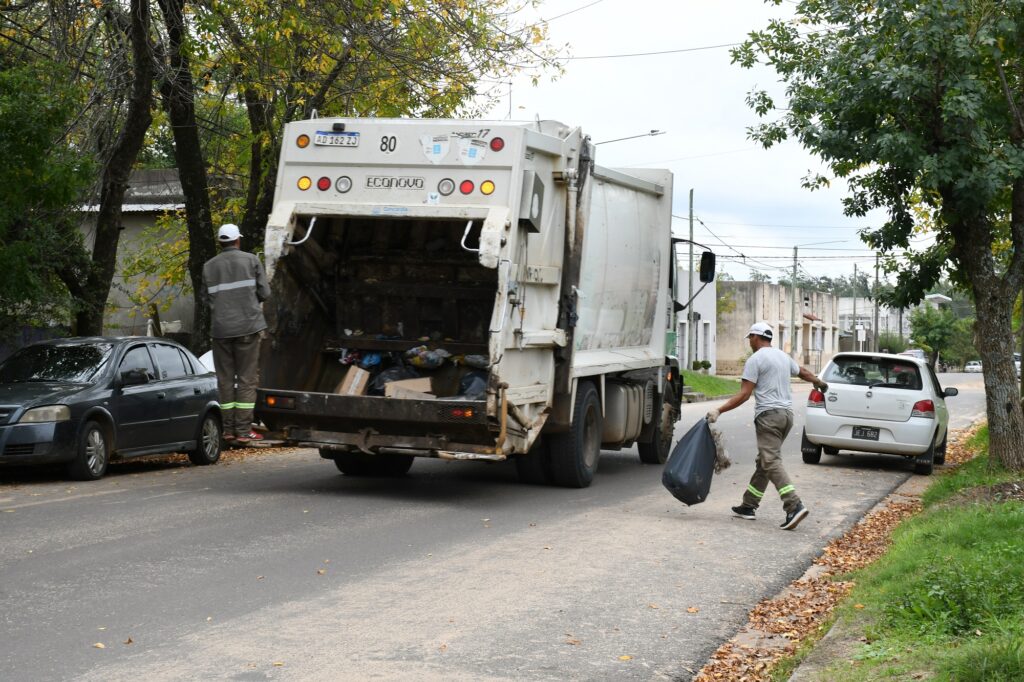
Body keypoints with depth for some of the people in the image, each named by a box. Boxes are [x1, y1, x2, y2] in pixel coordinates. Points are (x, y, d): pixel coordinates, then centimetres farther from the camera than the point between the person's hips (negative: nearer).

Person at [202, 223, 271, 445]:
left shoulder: (209, 266, 7)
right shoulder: (251, 260, 1)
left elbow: (207, 298, 7)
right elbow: (264, 293, 1)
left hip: (220, 329, 2)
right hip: (247, 326, -2)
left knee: (225, 379, 9)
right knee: (247, 379, 2)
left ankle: (229, 430, 9)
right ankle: (243, 430, -1)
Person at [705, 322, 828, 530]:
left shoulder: (755, 359, -7)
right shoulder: (783, 356, 17)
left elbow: (744, 395, -14)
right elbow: (803, 372, 34)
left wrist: (719, 411, -13)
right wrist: (820, 383, 55)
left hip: (768, 414, -9)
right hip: (787, 413, 9)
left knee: (771, 462, -12)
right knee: (764, 462, 14)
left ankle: (794, 506, -25)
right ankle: (749, 505, 19)